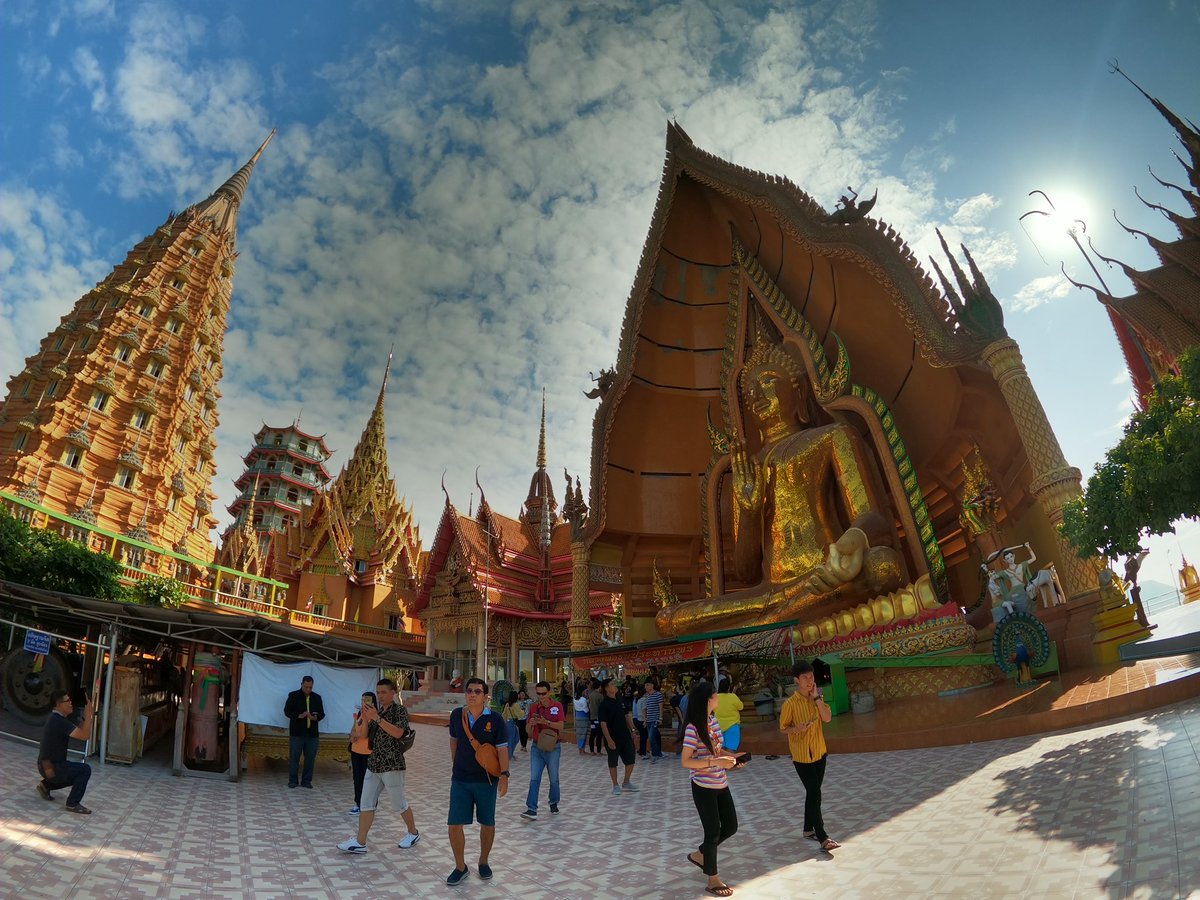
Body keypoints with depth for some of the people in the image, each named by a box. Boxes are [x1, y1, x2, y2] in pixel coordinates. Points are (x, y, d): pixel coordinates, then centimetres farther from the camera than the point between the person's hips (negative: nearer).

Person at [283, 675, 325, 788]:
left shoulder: (317, 697, 9)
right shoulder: (293, 696, 2)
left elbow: (322, 714, 9)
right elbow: (287, 711, -4)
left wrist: (315, 717, -13)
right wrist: (299, 716, -19)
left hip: (312, 733, 2)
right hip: (297, 732, -2)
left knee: (310, 758, 4)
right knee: (294, 757, 2)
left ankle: (306, 781, 14)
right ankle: (293, 780, 16)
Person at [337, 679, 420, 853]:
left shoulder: (400, 710, -9)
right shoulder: (377, 711, 10)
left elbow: (398, 733, -24)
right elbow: (365, 735, 11)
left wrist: (377, 718, -27)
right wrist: (365, 719, -9)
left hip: (392, 765, -6)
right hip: (374, 764, 6)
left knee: (398, 804, 7)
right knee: (366, 804, 2)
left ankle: (413, 833, 25)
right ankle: (360, 842, 7)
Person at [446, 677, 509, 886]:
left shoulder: (495, 719, -12)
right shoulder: (456, 715, -4)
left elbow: (502, 749, -12)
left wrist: (504, 775, -21)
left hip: (486, 780, -2)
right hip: (460, 780, 2)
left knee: (487, 823, 12)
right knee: (454, 824, 0)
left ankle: (483, 861, 35)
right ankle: (460, 867, 20)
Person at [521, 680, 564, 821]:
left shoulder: (557, 705, -7)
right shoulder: (534, 707, 2)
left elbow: (560, 726, -14)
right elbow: (529, 730, 6)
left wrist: (546, 722, -28)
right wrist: (531, 723, -17)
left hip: (553, 747, -2)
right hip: (537, 746, 2)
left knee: (554, 778, 10)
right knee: (534, 779, -5)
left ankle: (554, 804, 30)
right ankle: (531, 810, -7)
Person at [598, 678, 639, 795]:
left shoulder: (620, 700, 6)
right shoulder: (604, 704, -14)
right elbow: (603, 723, -16)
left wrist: (632, 730, 10)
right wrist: (609, 740, -19)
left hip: (625, 736, 6)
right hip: (613, 738, -6)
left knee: (630, 760, 8)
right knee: (613, 762, 6)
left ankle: (626, 783, 26)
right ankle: (615, 785, 21)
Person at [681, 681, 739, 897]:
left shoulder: (713, 720, 1)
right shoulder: (693, 728, -22)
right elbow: (685, 761, -22)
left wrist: (732, 756, -2)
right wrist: (714, 762, -30)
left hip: (721, 784, 8)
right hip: (703, 788, -8)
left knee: (731, 827, 17)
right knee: (713, 831, 3)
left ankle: (699, 855, 37)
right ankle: (713, 880, 24)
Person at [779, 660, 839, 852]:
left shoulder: (817, 699, 3)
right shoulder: (790, 703, -15)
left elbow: (827, 717, -11)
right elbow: (783, 728, -9)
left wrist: (817, 697, -16)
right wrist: (797, 728, -28)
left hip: (819, 753, 6)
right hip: (802, 756, -6)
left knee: (813, 793, 15)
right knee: (815, 794, -10)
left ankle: (809, 829, 29)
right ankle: (823, 838, -9)